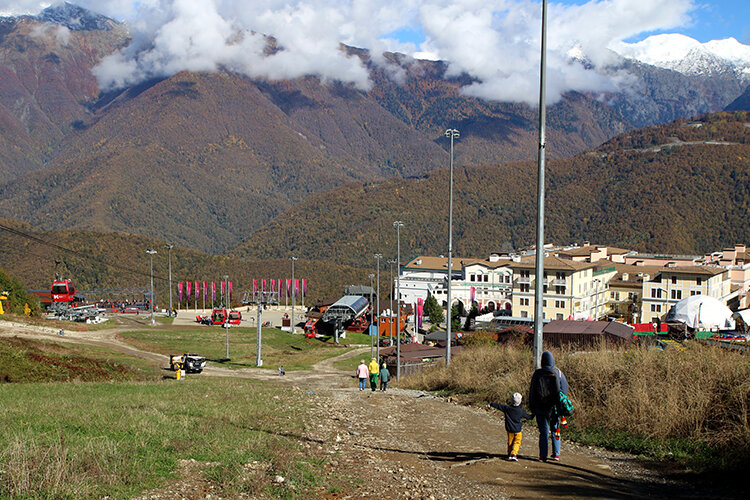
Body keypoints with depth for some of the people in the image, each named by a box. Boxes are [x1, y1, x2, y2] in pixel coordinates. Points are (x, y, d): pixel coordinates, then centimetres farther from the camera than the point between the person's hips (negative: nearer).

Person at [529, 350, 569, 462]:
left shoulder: (537, 374, -7)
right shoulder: (558, 373, -5)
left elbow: (532, 391, -2)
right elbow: (564, 389, 2)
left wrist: (532, 407, 6)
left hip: (541, 407, -1)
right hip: (555, 407, 1)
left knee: (543, 431, 5)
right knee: (555, 430, 15)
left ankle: (543, 455, 4)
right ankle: (556, 454, 15)